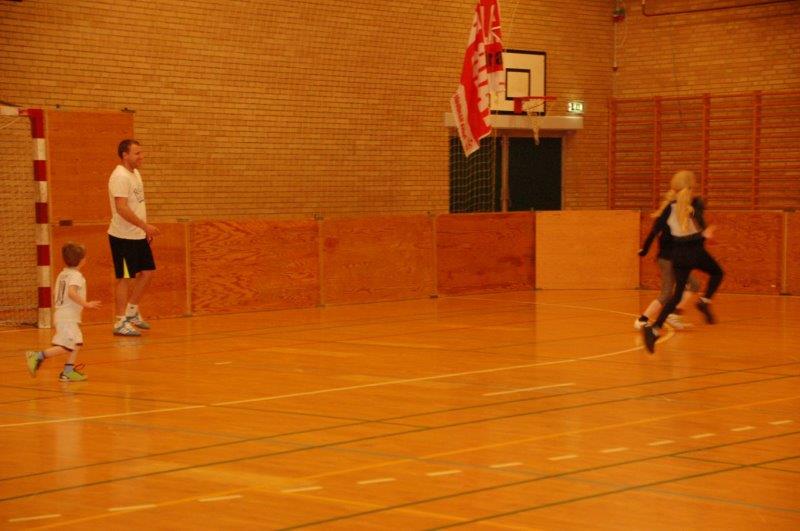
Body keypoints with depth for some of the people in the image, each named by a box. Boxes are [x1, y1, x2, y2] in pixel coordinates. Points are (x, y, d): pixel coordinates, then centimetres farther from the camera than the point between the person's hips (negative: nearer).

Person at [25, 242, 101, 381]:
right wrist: (86, 304, -27)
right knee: (65, 347, -11)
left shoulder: (63, 274, 13)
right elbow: (71, 293, -30)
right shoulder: (76, 276, -14)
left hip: (62, 313, 10)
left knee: (76, 343, 12)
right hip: (67, 317, -10)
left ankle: (68, 371, 12)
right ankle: (38, 356, -10)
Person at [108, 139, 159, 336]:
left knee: (147, 271, 13)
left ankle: (132, 312, 26)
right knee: (125, 278, -3)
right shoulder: (120, 177, -18)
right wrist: (145, 226, -24)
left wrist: (145, 229, 14)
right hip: (123, 237, -9)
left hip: (138, 235, 9)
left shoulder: (134, 173, 12)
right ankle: (120, 323, 4)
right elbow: (122, 209, -26)